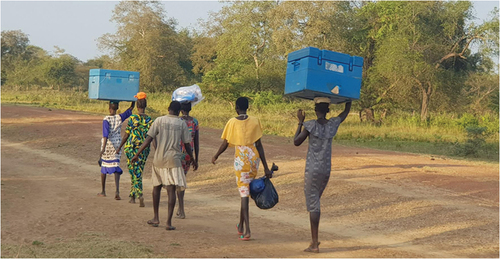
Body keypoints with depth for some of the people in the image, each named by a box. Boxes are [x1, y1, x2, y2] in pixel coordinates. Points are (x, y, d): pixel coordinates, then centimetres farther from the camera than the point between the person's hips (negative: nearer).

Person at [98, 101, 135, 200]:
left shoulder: (106, 120, -12)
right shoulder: (120, 118, -3)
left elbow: (106, 134, -22)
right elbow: (131, 109, 9)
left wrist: (103, 148, -26)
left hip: (107, 144, -2)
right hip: (117, 144, 2)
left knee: (104, 166, 14)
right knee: (115, 167, 1)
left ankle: (103, 192, 25)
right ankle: (117, 191, -18)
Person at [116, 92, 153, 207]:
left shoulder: (132, 118, -8)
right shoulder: (150, 120, -1)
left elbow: (126, 135, -3)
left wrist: (120, 147, 10)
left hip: (131, 148, -3)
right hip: (144, 150, 3)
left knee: (135, 173, 0)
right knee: (138, 173, 15)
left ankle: (140, 195, -17)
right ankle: (132, 196, 23)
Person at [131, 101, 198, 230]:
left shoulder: (159, 120, 0)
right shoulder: (182, 123, 2)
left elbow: (148, 139, -5)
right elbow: (187, 144, 5)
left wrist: (137, 154, 0)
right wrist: (193, 160, 19)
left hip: (159, 160, 1)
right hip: (174, 160, -1)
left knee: (156, 187, 18)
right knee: (171, 190, -2)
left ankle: (156, 218, 23)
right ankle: (169, 222, -7)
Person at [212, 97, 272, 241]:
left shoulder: (232, 123, -3)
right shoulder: (255, 121, 0)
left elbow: (225, 144, 0)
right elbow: (259, 145, -2)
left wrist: (216, 157, 20)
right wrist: (266, 167, 0)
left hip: (240, 159, -2)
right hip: (254, 158, 2)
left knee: (244, 193, 0)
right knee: (246, 190, 17)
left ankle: (247, 230, -8)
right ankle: (241, 225, 28)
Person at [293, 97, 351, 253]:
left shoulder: (311, 125, -13)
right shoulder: (333, 124, 1)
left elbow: (296, 142, -6)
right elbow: (346, 111, 19)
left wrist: (300, 122, 2)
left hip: (312, 170, -5)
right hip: (326, 170, 5)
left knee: (313, 205, -1)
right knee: (314, 202, 20)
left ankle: (315, 244, 0)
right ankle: (314, 240, 21)